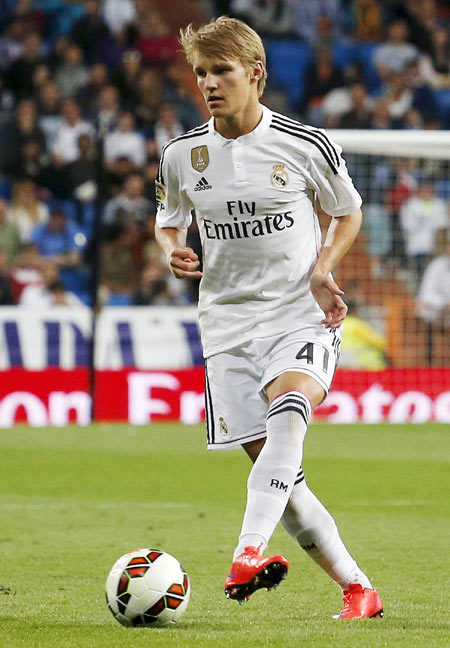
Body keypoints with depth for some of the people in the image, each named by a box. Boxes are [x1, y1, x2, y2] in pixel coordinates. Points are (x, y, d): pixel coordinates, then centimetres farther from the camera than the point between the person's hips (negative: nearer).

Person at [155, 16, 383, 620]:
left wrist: (322, 271, -6)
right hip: (228, 325, 4)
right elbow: (168, 222, 20)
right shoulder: (182, 155, 3)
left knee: (287, 410, -34)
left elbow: (348, 212, 12)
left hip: (302, 318, -4)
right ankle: (357, 589, 11)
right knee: (274, 465, -2)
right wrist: (174, 252, -4)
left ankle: (248, 554, -49)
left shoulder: (306, 145, -4)